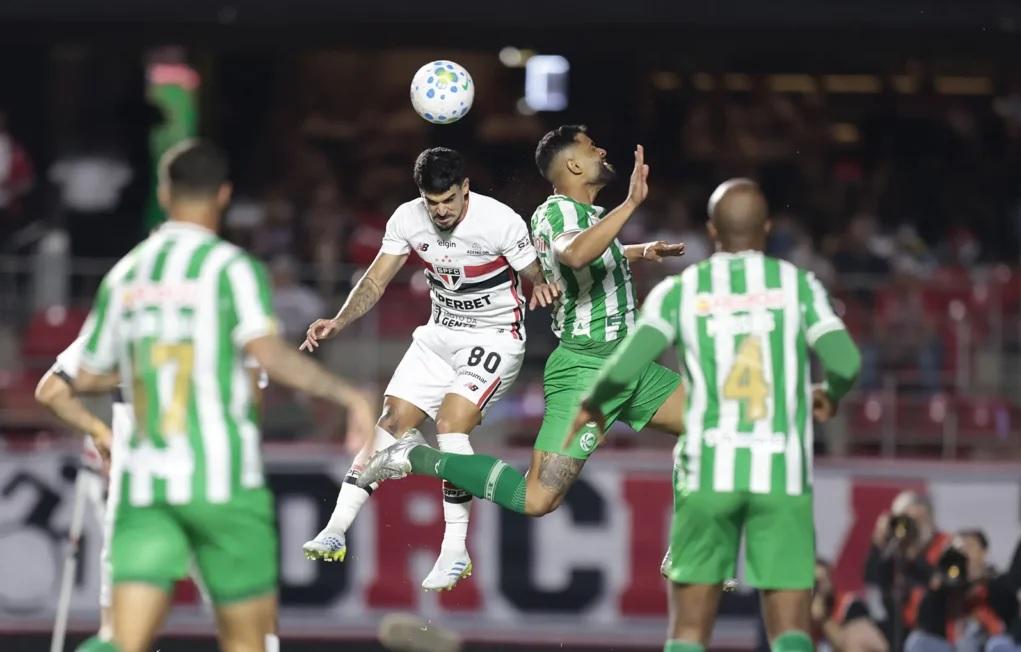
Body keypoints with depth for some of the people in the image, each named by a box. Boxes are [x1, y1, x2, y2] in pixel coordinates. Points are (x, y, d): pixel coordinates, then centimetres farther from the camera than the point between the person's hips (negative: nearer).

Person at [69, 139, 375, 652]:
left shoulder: (125, 274, 12)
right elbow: (265, 351, -19)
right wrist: (345, 394, -11)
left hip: (144, 480, 4)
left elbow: (86, 378, 18)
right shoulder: (231, 267, -3)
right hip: (220, 476, -4)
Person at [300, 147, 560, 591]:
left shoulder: (501, 221, -21)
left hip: (495, 337, -5)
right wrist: (338, 322, -17)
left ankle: (455, 551, -14)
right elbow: (376, 281, -2)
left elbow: (536, 278, -12)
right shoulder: (407, 219, -8)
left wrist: (542, 289, -36)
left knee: (450, 425, -22)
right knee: (392, 422, -4)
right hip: (440, 335, 5)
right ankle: (335, 531, -2)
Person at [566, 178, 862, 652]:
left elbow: (626, 364, -6)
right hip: (782, 471, 0)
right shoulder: (797, 284, 4)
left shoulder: (679, 291, 4)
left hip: (707, 470, 1)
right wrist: (829, 396, 18)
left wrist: (592, 407, 14)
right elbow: (844, 361, -5)